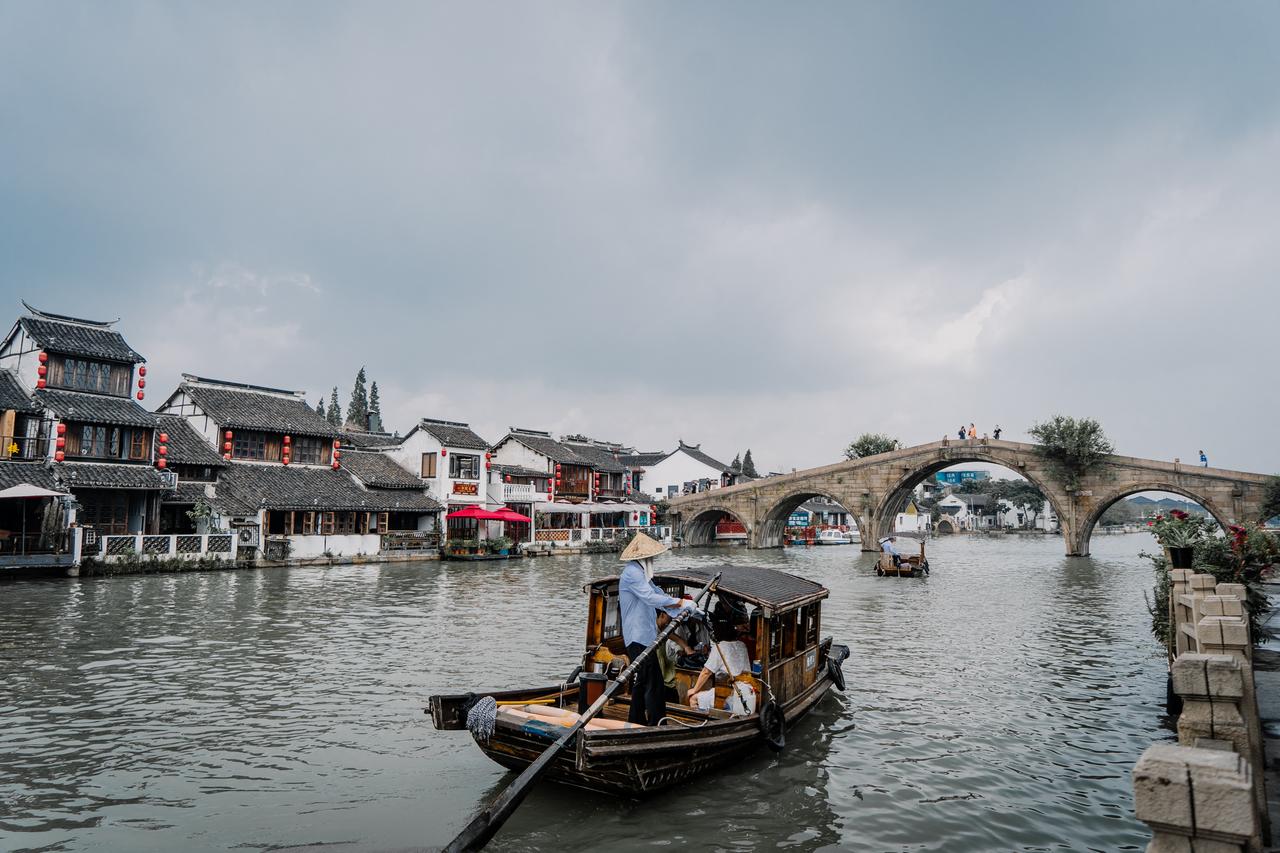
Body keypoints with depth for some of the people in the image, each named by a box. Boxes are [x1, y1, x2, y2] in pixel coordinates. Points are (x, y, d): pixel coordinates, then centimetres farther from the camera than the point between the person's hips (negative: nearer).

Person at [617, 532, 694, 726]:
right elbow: (652, 598, -24)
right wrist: (681, 602, -19)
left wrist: (683, 610, 4)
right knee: (654, 682, -10)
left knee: (642, 681, 17)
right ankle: (657, 724, -6)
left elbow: (658, 594, 15)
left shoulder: (642, 573, 18)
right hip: (640, 637, -11)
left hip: (641, 637, 11)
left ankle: (636, 722, 26)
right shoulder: (632, 573, -16)